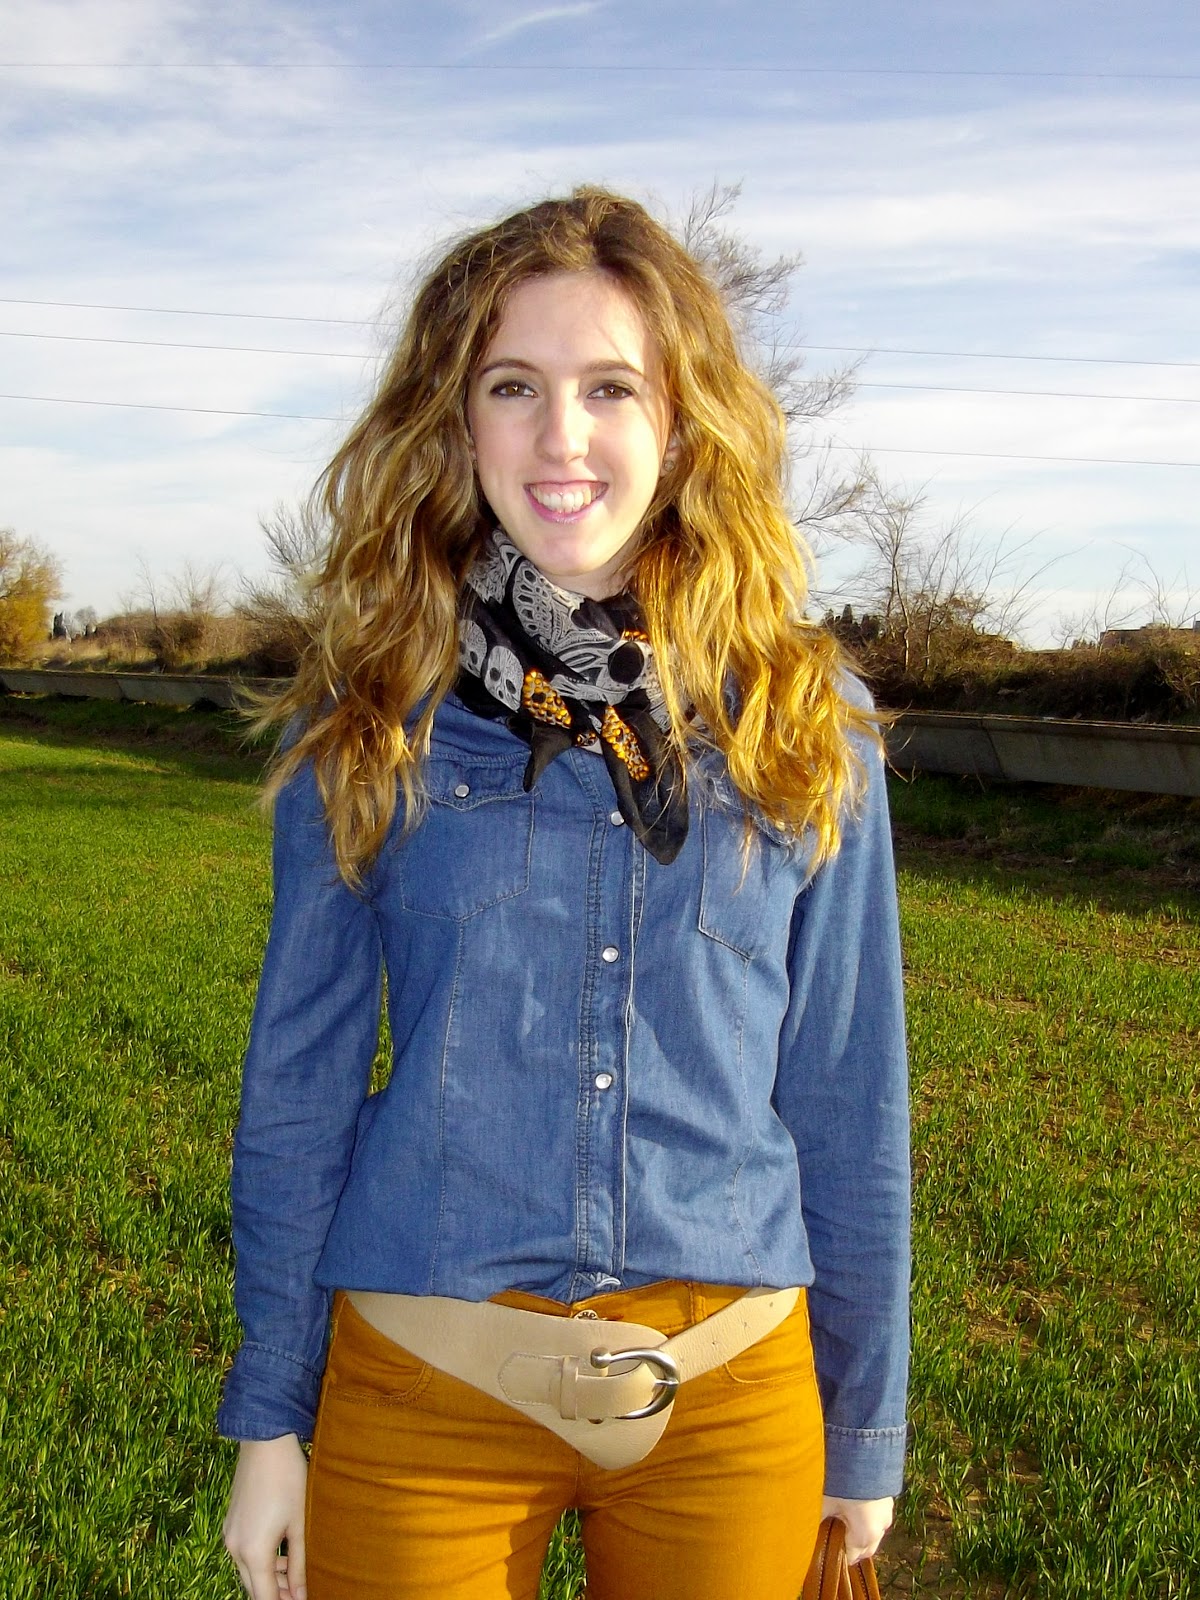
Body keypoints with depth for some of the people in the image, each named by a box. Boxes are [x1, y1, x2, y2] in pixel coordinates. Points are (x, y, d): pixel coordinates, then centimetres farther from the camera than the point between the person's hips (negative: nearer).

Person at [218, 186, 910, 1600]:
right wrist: (268, 1423, 4)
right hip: (422, 1391, 0)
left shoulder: (804, 720, -3)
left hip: (732, 1400, 1)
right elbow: (300, 1077, 1)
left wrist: (865, 1429, 7)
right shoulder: (368, 717, -4)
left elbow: (847, 1093, 2)